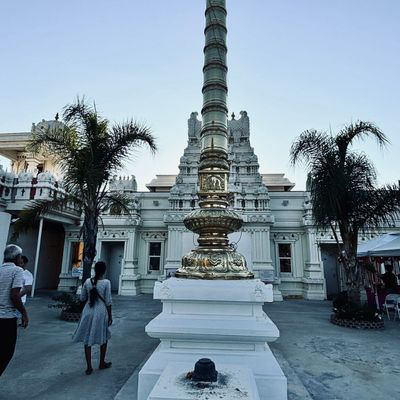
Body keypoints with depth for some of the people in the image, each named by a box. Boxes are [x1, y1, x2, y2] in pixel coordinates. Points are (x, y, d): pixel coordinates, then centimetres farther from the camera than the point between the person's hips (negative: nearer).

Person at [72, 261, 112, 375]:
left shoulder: (87, 282, -2)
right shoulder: (106, 282, -12)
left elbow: (82, 298, 5)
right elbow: (108, 301, -10)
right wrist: (110, 315, 0)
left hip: (88, 312, 3)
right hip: (101, 312, -2)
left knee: (87, 340, 12)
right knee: (103, 338, 17)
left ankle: (89, 367, 16)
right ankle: (102, 363, 31)